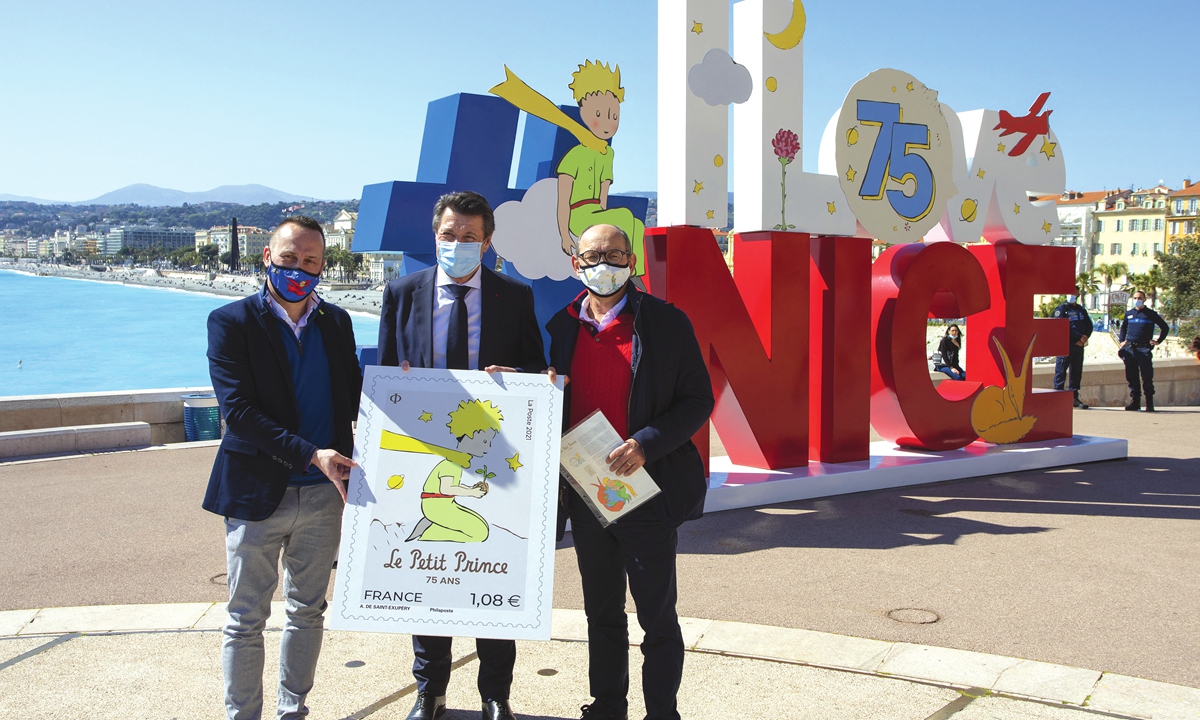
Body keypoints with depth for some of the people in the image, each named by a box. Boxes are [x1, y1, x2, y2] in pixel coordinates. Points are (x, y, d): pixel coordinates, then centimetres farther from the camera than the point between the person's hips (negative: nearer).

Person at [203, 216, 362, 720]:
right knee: (246, 620, 7)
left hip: (323, 493, 4)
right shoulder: (231, 322, -6)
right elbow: (238, 410, -15)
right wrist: (311, 454, -23)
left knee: (308, 611, 15)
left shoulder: (336, 323, 7)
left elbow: (352, 397, 11)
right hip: (258, 492, -4)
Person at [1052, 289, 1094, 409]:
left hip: (1079, 345, 6)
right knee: (1061, 371, -5)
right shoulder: (1061, 309, -1)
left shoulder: (1081, 310, 19)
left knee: (1076, 372, 8)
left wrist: (1085, 337, -6)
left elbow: (1089, 325, 14)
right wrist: (1079, 337, -16)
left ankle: (1074, 397, 13)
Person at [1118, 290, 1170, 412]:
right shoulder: (1129, 313, 15)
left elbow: (1165, 327, 11)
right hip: (1130, 349, 4)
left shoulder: (1151, 314, 5)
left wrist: (1158, 341, 3)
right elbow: (1123, 327, 32)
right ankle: (1134, 401, 9)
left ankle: (1149, 404, -3)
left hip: (1144, 348, -4)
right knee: (1131, 377, 4)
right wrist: (1122, 340, 19)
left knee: (1147, 377, -7)